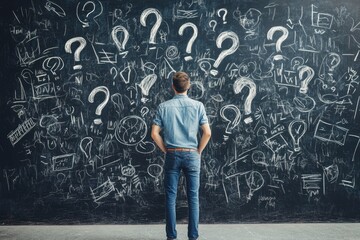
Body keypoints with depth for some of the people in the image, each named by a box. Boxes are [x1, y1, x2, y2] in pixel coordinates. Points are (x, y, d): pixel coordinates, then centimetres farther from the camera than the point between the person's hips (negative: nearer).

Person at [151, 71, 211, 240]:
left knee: (171, 197, 7)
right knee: (193, 197, 6)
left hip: (172, 156, 0)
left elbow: (154, 134, -5)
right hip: (192, 155, 0)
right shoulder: (198, 106, -3)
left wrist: (165, 150, 7)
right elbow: (207, 133, -7)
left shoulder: (164, 106, -2)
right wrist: (199, 151, 6)